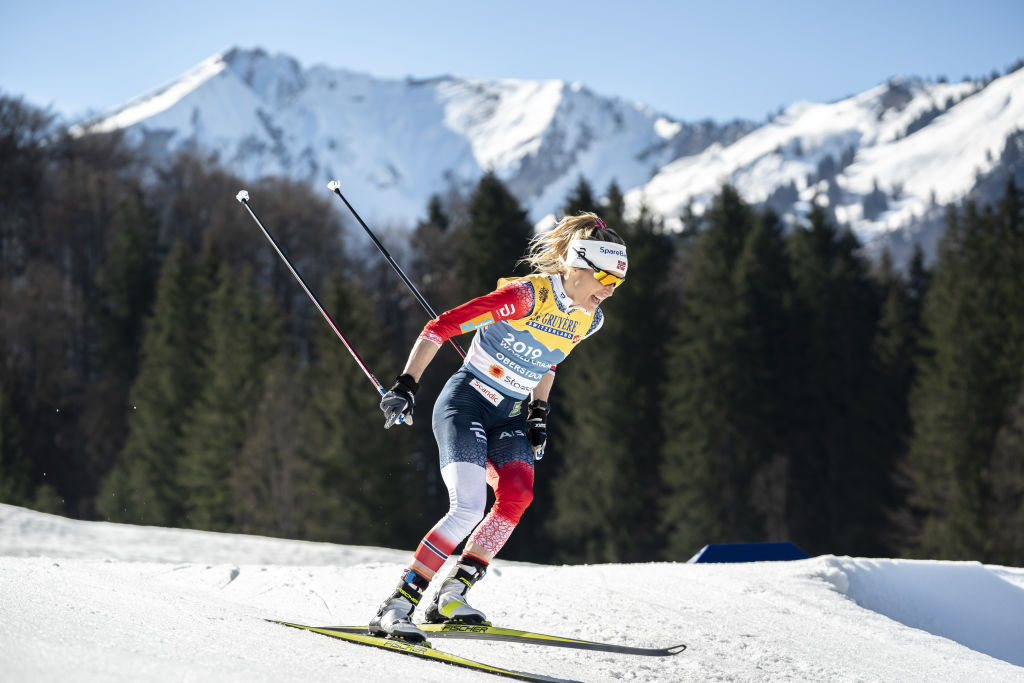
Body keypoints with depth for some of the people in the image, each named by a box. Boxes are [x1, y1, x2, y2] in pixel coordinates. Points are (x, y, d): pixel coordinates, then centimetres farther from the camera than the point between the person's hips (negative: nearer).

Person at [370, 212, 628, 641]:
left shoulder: (589, 320, 4)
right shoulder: (527, 296, -20)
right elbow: (442, 326, -20)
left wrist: (539, 413, 14)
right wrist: (406, 385, -24)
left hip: (509, 418, 7)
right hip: (465, 402, -7)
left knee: (517, 493, -23)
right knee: (469, 507, -24)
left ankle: (452, 594, -15)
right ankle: (396, 606, -18)